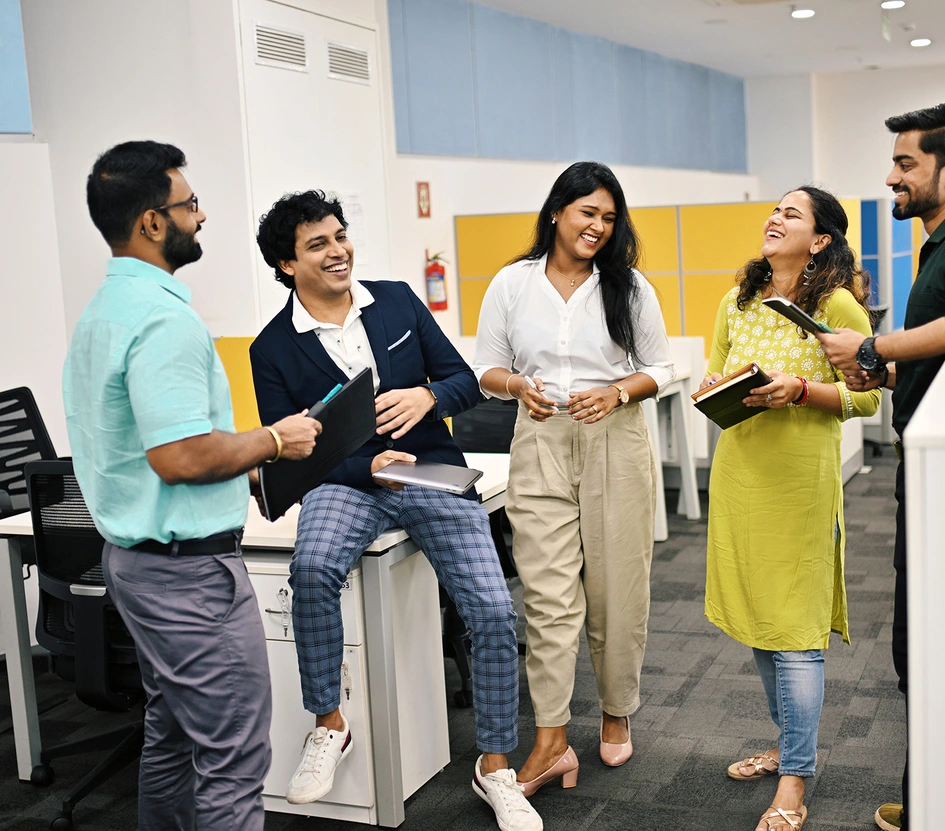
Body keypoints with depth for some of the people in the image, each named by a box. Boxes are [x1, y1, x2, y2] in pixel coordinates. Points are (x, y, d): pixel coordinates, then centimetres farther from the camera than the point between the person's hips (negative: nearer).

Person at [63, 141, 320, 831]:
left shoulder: (102, 309, 13)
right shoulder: (164, 317, -21)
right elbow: (182, 456, -27)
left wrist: (240, 463, 17)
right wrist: (275, 441, -13)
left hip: (134, 557, 11)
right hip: (189, 568, -11)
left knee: (171, 736, 21)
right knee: (233, 762, -2)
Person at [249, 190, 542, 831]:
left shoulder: (397, 300, 5)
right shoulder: (274, 348, -1)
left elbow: (466, 382, 6)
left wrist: (427, 396, -17)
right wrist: (369, 469, -20)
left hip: (435, 472, 2)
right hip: (347, 479, -2)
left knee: (495, 611, -11)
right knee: (313, 568, -35)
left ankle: (496, 767, 9)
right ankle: (330, 726, -12)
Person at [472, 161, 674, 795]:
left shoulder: (630, 287, 6)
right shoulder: (512, 285, 5)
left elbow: (660, 368, 8)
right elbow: (486, 368, 9)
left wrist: (619, 392, -11)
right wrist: (518, 386, -12)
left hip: (616, 443, 1)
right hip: (541, 445, 0)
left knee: (616, 590, 7)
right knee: (549, 596, -6)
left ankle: (617, 714, 28)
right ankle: (552, 743, -1)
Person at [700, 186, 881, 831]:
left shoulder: (837, 305, -5)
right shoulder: (737, 304, 12)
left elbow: (867, 397, -5)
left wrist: (799, 389, -19)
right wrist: (716, 387, -2)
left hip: (800, 475, -6)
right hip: (738, 469, 7)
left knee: (794, 629, -5)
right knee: (757, 615, 14)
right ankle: (793, 744, 32)